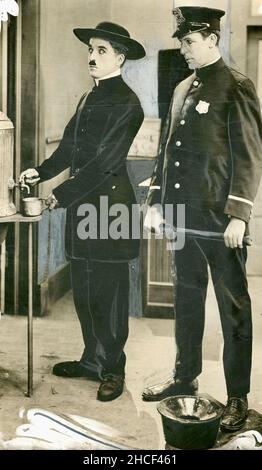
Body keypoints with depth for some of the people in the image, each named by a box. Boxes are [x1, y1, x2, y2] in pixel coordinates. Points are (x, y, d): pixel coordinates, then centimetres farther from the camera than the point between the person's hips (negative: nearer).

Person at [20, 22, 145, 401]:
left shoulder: (126, 103, -11)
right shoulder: (89, 99, 16)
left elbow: (105, 160, -17)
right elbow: (70, 147, 18)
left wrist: (60, 195, -15)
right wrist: (41, 172, 3)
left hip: (109, 204, -8)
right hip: (83, 204, 8)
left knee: (109, 291, 2)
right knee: (84, 289, 14)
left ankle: (112, 369, 16)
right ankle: (93, 359, 29)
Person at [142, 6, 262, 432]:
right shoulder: (183, 89, 15)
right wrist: (155, 202, 15)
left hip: (220, 222, -7)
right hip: (183, 217, 7)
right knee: (187, 300, 17)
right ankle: (185, 376, 32)